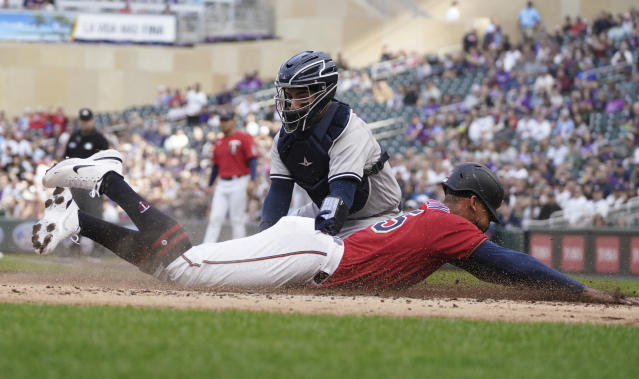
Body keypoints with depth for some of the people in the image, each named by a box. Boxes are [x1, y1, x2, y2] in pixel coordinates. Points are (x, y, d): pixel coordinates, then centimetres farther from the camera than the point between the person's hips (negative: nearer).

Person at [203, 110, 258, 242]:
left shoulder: (243, 138, -4)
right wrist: (209, 185, 21)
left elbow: (253, 160, -10)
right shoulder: (219, 142, 16)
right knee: (215, 217, 0)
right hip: (222, 184, 6)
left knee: (237, 220, -2)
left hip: (239, 183, -6)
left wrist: (252, 181, -20)